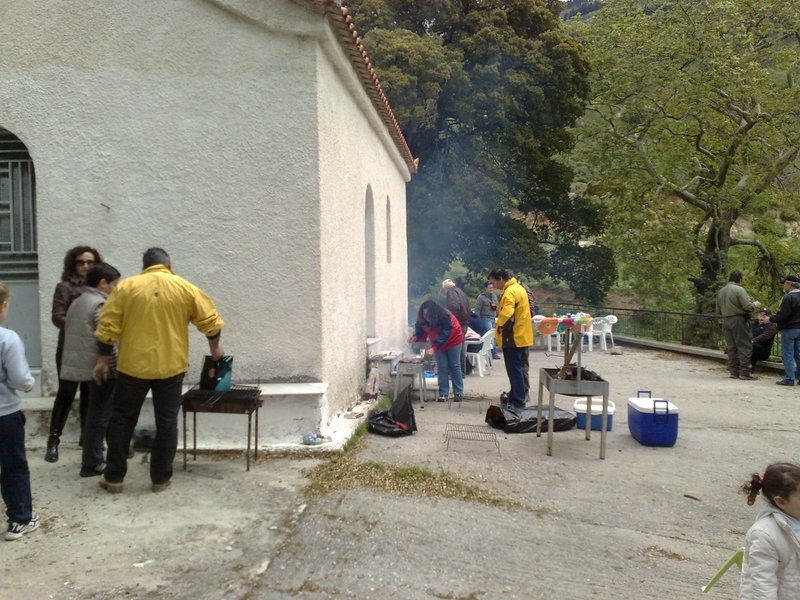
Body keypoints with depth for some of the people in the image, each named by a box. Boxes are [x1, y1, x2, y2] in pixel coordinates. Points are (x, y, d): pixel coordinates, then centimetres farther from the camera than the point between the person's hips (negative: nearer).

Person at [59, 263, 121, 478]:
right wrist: (117, 371, -14)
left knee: (95, 413, 16)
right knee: (99, 415, -1)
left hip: (79, 365, 9)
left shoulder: (77, 303, 15)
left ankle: (92, 459, 23)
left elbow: (70, 335, 20)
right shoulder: (101, 305, -15)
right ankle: (92, 464, 4)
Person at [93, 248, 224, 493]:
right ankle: (161, 478, 16)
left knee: (122, 421, 14)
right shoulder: (185, 288, 1)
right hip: (171, 366, 0)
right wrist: (215, 347, 19)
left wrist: (103, 359, 7)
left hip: (133, 366, 0)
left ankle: (114, 477, 20)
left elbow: (108, 327, -2)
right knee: (166, 423, 10)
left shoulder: (126, 286, 1)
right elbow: (211, 321, 3)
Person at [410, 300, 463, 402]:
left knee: (454, 366, 2)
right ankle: (443, 393, 2)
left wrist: (433, 348, -43)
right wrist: (416, 337, -30)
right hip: (437, 343, 4)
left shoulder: (445, 317, -36)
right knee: (441, 367, -3)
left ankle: (458, 393, 10)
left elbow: (444, 335, -36)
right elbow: (421, 330, -8)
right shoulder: (422, 319, -21)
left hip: (453, 341, -4)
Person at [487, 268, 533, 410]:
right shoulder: (519, 288, 13)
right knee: (517, 369, 17)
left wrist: (498, 325, -12)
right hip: (522, 336, 10)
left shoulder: (509, 292, -19)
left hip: (513, 338, -10)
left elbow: (507, 316, -30)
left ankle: (518, 402, 1)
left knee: (514, 370, -4)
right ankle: (515, 397, 26)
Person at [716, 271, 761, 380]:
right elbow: (748, 306, -15)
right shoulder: (739, 290, -10)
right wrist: (755, 305, 4)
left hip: (726, 321, 7)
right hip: (739, 320, -7)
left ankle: (734, 371, 13)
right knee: (745, 346, -1)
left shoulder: (720, 292, 11)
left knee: (731, 347, 11)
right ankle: (744, 372, -3)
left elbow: (718, 310, 14)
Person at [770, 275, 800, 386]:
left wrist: (771, 319, -3)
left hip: (789, 329, -8)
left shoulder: (788, 298, -18)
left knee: (787, 355, -2)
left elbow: (782, 315, -19)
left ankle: (789, 379, -1)